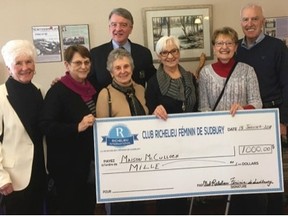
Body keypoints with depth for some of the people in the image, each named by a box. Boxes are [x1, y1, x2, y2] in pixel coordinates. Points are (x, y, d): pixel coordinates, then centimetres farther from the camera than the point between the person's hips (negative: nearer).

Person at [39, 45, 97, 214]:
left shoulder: (90, 88, 8)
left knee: (88, 207, 16)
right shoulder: (58, 91, -13)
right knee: (70, 208, 5)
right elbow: (46, 126, -22)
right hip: (67, 164, -7)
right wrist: (77, 127, -29)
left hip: (89, 160, 7)